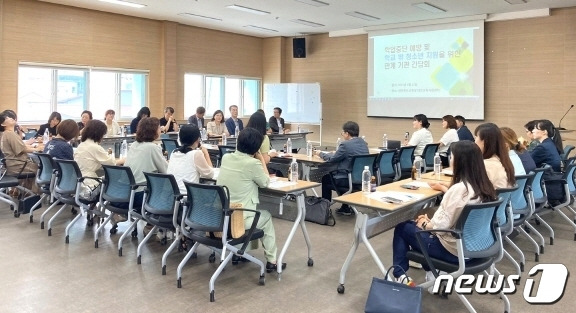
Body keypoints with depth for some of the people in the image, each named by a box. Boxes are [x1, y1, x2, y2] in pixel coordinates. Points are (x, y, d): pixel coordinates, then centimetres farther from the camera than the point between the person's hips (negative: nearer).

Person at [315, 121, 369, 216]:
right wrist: (335, 153, 25)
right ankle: (345, 208, 32)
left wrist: (321, 153, 11)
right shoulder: (363, 143, 6)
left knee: (325, 179, 16)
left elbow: (332, 159, -7)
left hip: (349, 181, -8)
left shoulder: (346, 144, -18)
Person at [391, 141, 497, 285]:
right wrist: (444, 189, 28)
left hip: (453, 250, -8)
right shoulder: (483, 186, -2)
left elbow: (439, 226, -25)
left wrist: (424, 223, -6)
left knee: (402, 227, 11)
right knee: (424, 222, 27)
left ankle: (400, 275, 15)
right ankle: (432, 272, 25)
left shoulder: (459, 188, -27)